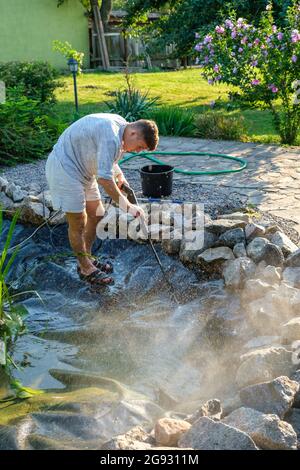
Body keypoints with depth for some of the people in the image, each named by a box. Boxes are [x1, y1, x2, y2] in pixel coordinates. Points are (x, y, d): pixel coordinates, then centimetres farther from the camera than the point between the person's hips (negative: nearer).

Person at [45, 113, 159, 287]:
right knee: (78, 223, -3)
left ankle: (87, 258, 29)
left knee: (97, 214, 14)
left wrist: (119, 174, 3)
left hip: (81, 168, 10)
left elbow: (108, 157, 20)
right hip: (64, 168, -10)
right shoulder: (111, 137, -30)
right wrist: (128, 206, -25)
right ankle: (86, 269, 13)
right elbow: (104, 179, -31)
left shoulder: (120, 124, 2)